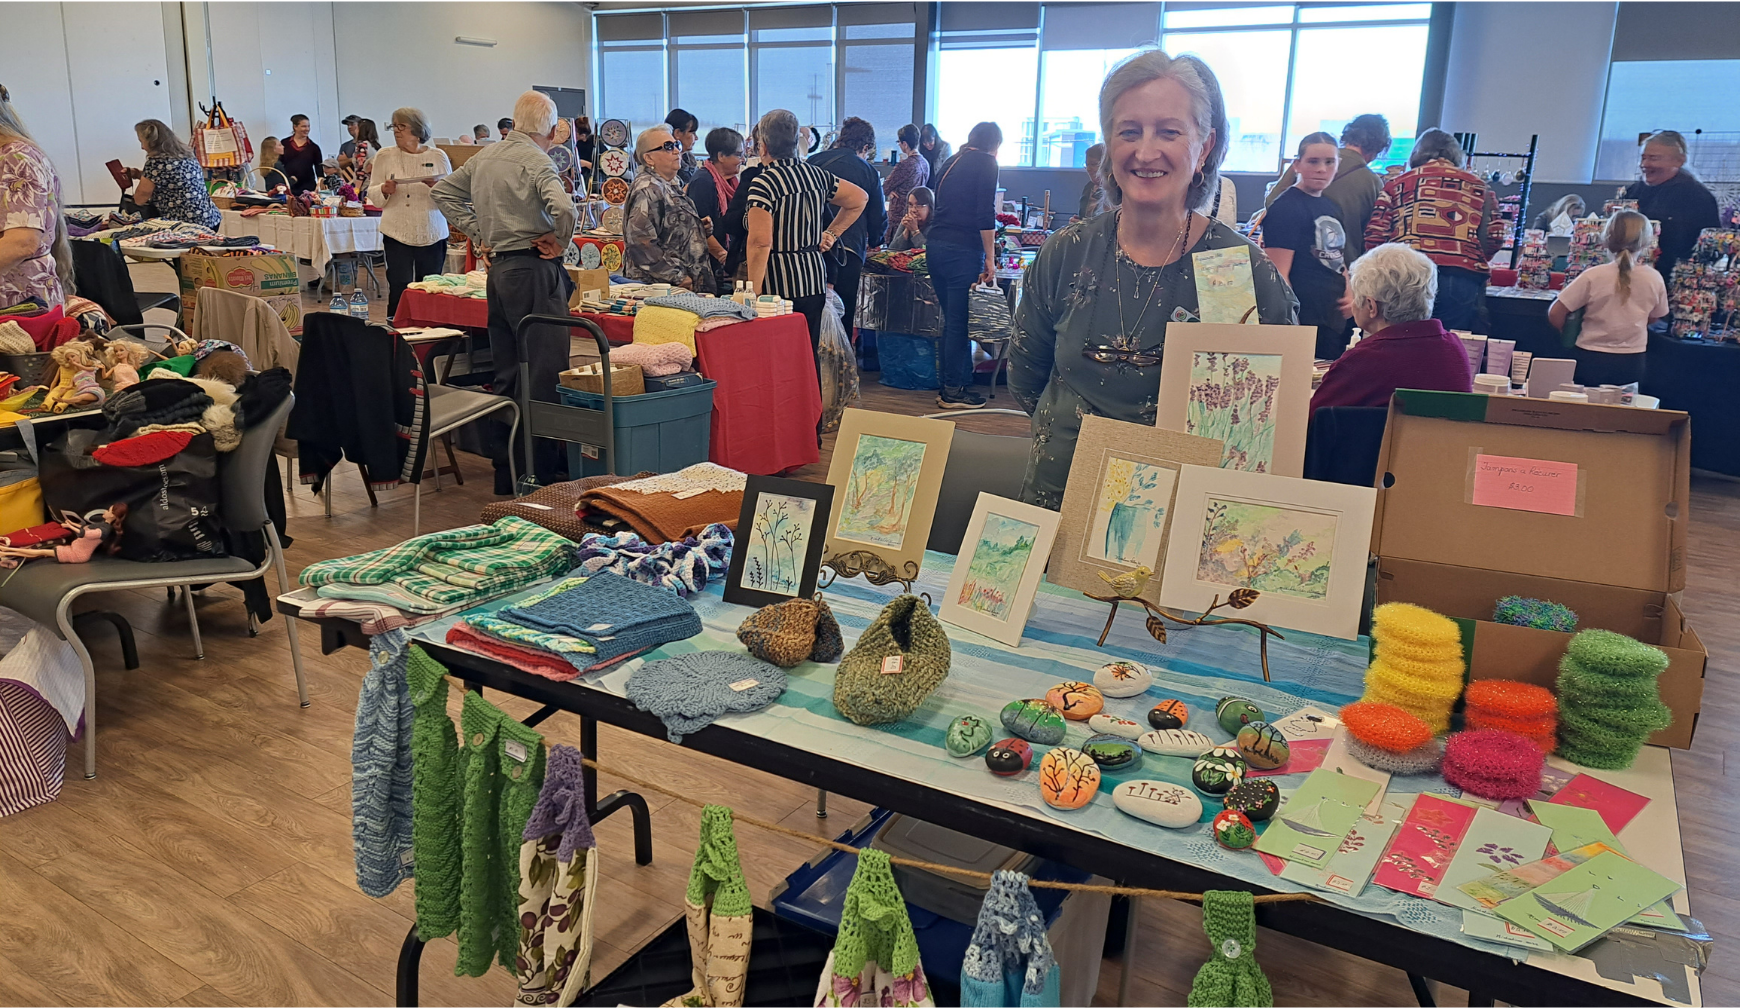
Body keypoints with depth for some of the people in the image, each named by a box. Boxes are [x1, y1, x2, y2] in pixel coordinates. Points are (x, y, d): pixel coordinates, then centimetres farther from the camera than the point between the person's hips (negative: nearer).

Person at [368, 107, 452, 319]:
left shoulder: (438, 156, 7)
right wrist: (385, 190, -15)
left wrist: (437, 187, -15)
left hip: (432, 235, 0)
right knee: (399, 289, -6)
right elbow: (372, 196, 6)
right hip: (397, 234, 0)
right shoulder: (385, 156, 7)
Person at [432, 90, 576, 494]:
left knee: (507, 373, 13)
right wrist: (559, 242, -9)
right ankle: (541, 472, -5)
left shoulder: (484, 156, 14)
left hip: (498, 269, 9)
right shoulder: (536, 160, -11)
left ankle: (505, 469, 19)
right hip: (533, 270, -8)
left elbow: (443, 191, 24)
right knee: (544, 373, -6)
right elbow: (564, 208, -27)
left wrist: (478, 233, 16)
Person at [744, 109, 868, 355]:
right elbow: (860, 198, 20)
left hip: (778, 286, -7)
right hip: (814, 281, 7)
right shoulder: (816, 175, 7)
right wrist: (831, 234, 19)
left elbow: (760, 243, -20)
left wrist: (752, 293, -17)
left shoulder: (763, 184, -12)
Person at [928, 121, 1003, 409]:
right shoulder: (986, 163, -3)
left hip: (936, 247, 8)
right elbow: (985, 215, -12)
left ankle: (949, 384, 20)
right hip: (963, 251, -8)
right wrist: (989, 258, -8)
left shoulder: (950, 162, 19)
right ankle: (954, 389, 4)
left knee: (951, 320, 15)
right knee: (960, 322, -1)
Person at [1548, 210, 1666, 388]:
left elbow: (1554, 314, -12)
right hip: (1631, 365, 2)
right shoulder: (1654, 279, -5)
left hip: (1591, 361, -2)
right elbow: (1653, 318, 11)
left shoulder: (1593, 276, -13)